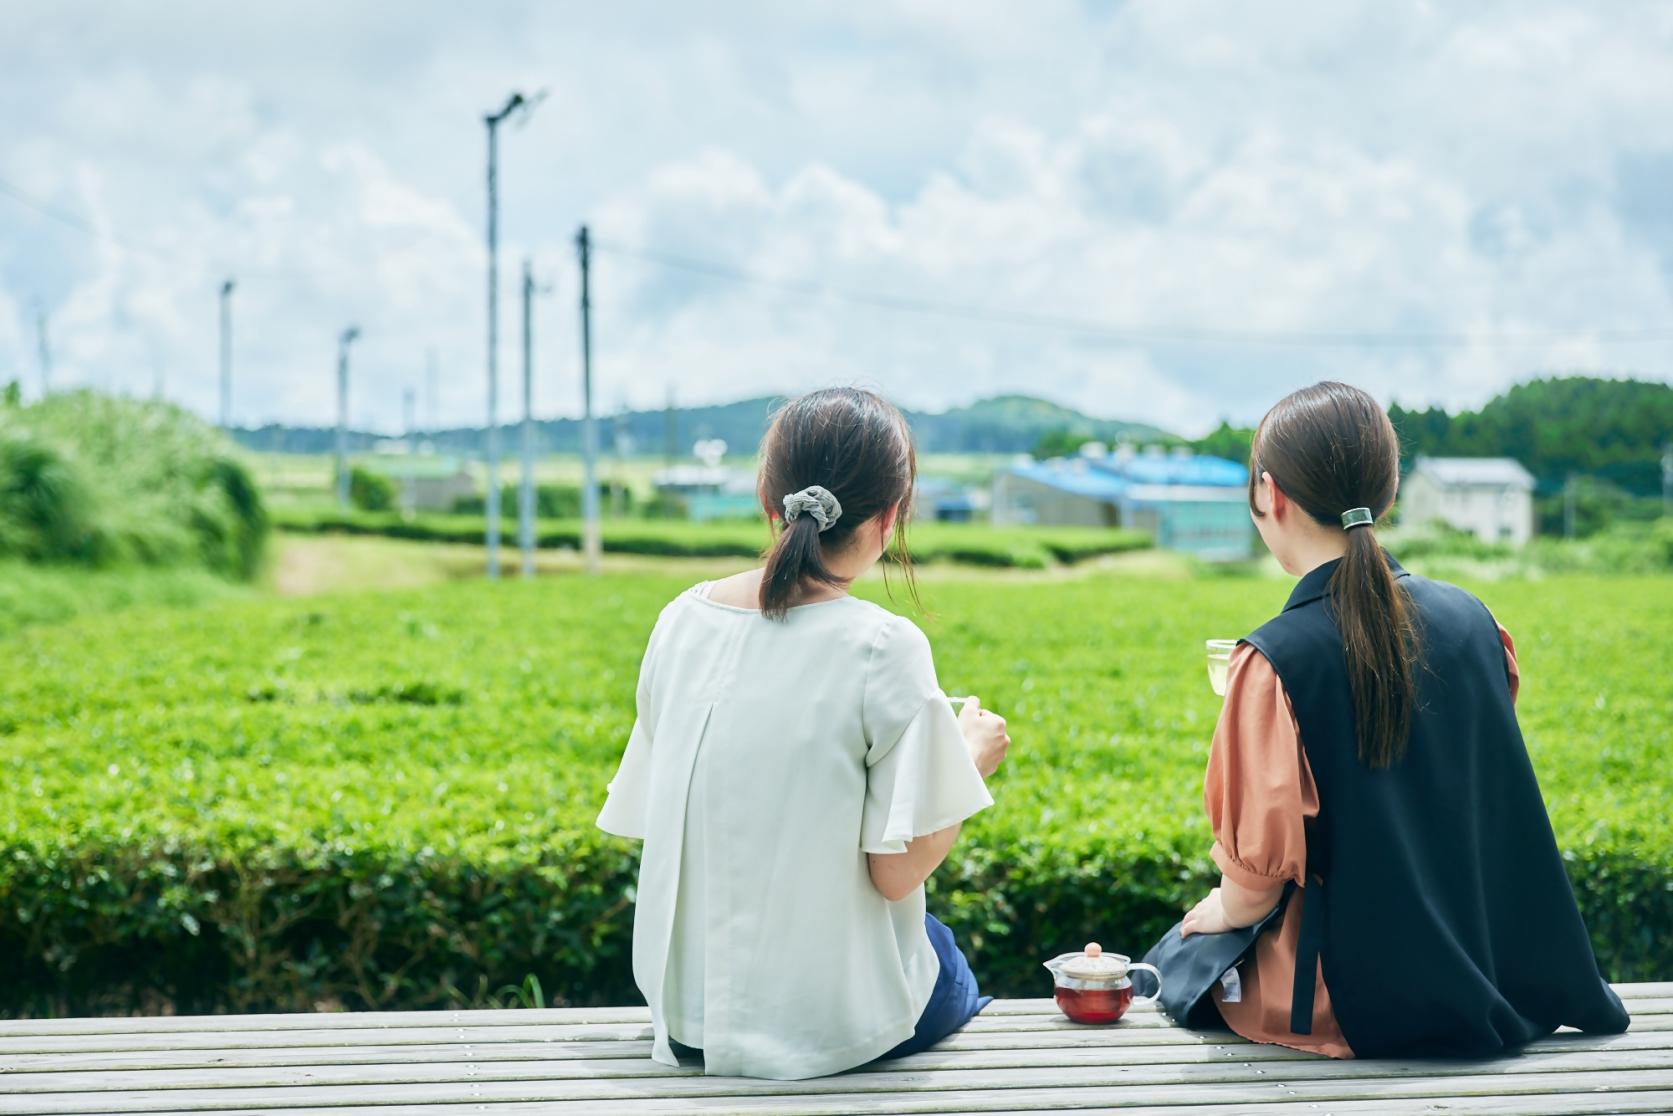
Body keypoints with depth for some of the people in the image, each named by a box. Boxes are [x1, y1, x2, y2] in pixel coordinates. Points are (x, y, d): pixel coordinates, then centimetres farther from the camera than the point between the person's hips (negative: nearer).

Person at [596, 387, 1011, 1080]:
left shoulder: (682, 620, -4)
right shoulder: (883, 648, -20)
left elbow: (647, 817, 5)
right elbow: (897, 873, -18)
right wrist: (971, 759, -1)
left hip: (687, 1000, 4)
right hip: (828, 1018, -4)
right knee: (954, 979, 30)